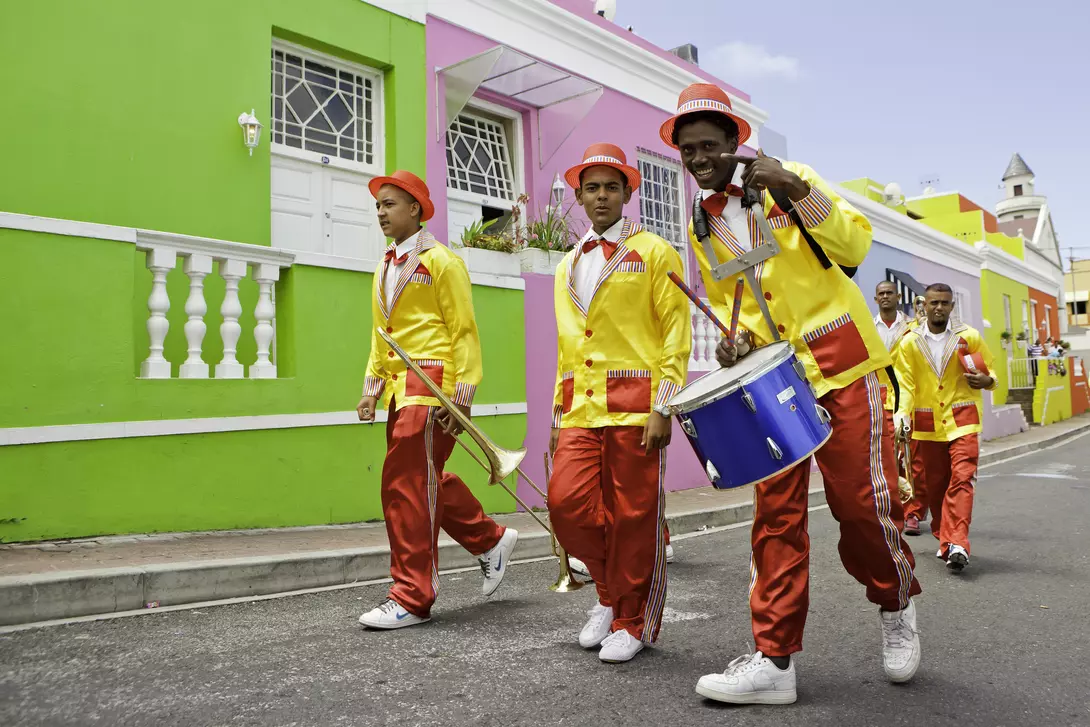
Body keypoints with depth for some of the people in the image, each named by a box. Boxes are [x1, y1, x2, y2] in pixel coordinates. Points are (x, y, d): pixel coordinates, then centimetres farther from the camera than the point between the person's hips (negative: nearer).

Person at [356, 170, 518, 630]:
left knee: (407, 485, -8)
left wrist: (463, 393, -15)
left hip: (432, 386, -8)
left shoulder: (441, 261, -5)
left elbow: (465, 332, -8)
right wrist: (372, 387, 15)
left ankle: (412, 599, 2)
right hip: (400, 388, 8)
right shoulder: (385, 268, 18)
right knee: (427, 480, 14)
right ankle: (491, 540, 33)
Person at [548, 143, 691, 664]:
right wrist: (558, 416, 16)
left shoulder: (654, 253, 4)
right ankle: (611, 591, 20)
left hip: (635, 407, -4)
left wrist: (664, 407, -12)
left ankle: (634, 622, 18)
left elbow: (677, 334, -2)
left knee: (635, 516, -1)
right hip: (581, 409, 5)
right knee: (567, 502, -6)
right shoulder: (567, 268, 20)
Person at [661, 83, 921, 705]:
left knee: (862, 500, -3)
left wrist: (798, 191, -23)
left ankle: (897, 603, 28)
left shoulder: (788, 180, 0)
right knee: (776, 513, -1)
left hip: (842, 366, -3)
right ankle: (775, 659, 5)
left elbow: (856, 244, -10)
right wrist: (738, 339, -1)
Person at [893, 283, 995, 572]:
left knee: (962, 479, -15)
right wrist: (902, 413, -16)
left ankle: (956, 544, -18)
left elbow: (990, 370, 14)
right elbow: (905, 383, 0)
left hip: (962, 421, -1)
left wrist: (987, 381, -9)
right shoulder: (910, 342, 3)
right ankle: (945, 540, 26)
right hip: (926, 424, 2)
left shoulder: (970, 337, 3)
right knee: (932, 484, 9)